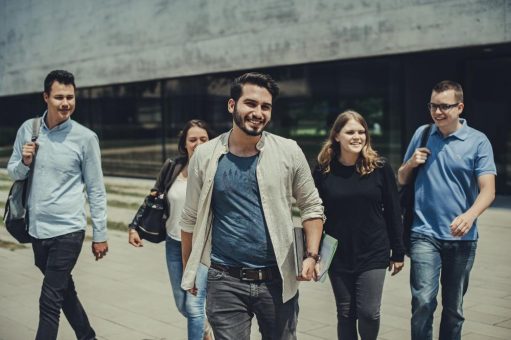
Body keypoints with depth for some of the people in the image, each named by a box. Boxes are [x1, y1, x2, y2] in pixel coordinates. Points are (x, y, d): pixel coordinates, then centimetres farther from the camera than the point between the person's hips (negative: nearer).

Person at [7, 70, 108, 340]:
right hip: (36, 229, 5)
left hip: (68, 231, -5)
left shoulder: (85, 137, -10)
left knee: (49, 301, -5)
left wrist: (100, 234, -3)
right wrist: (25, 162, -11)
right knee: (64, 291, 19)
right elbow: (12, 173, 11)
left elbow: (96, 189, -5)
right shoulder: (27, 129, 1)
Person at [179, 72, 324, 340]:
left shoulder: (288, 152, -4)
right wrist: (188, 269, 10)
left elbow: (311, 206, 4)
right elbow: (191, 218, 6)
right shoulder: (205, 156, -2)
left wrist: (312, 255, -8)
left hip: (277, 280, 1)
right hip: (225, 282, 0)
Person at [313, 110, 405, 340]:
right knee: (345, 314, 9)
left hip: (373, 254, -1)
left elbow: (393, 212, 1)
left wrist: (398, 252, 2)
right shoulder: (323, 171, -2)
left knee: (369, 312, -3)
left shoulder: (380, 168, -3)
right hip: (338, 256, 1)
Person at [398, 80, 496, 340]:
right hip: (425, 234, 0)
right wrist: (411, 163, -7)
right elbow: (401, 180, 15)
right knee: (423, 301, -14)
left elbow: (488, 190, -10)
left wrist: (470, 215, -29)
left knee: (454, 307, 12)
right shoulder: (421, 134, 6)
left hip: (461, 237, 0)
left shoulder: (478, 141, -2)